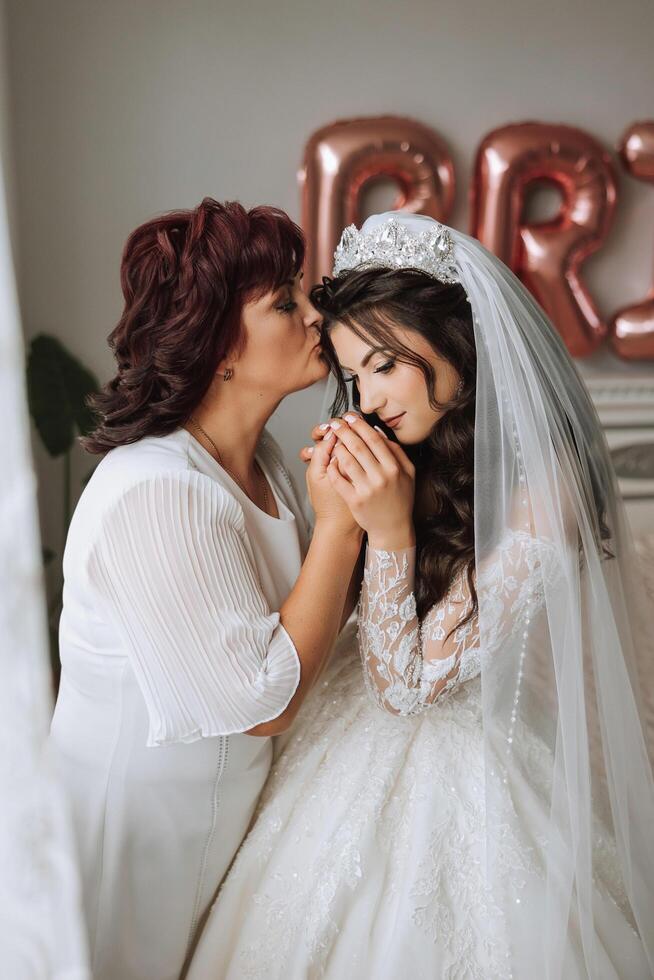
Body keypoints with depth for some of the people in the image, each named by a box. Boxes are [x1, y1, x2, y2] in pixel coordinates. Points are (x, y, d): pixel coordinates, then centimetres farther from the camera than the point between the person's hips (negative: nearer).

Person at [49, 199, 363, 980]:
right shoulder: (154, 495, -29)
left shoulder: (255, 458, -1)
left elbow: (308, 610, 2)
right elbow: (267, 701, -25)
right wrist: (340, 522, -26)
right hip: (135, 833, -8)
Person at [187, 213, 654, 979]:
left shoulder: (540, 492, -26)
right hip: (371, 745, 7)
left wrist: (390, 530, -28)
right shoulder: (425, 454, -4)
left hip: (463, 770, -7)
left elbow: (406, 684, -22)